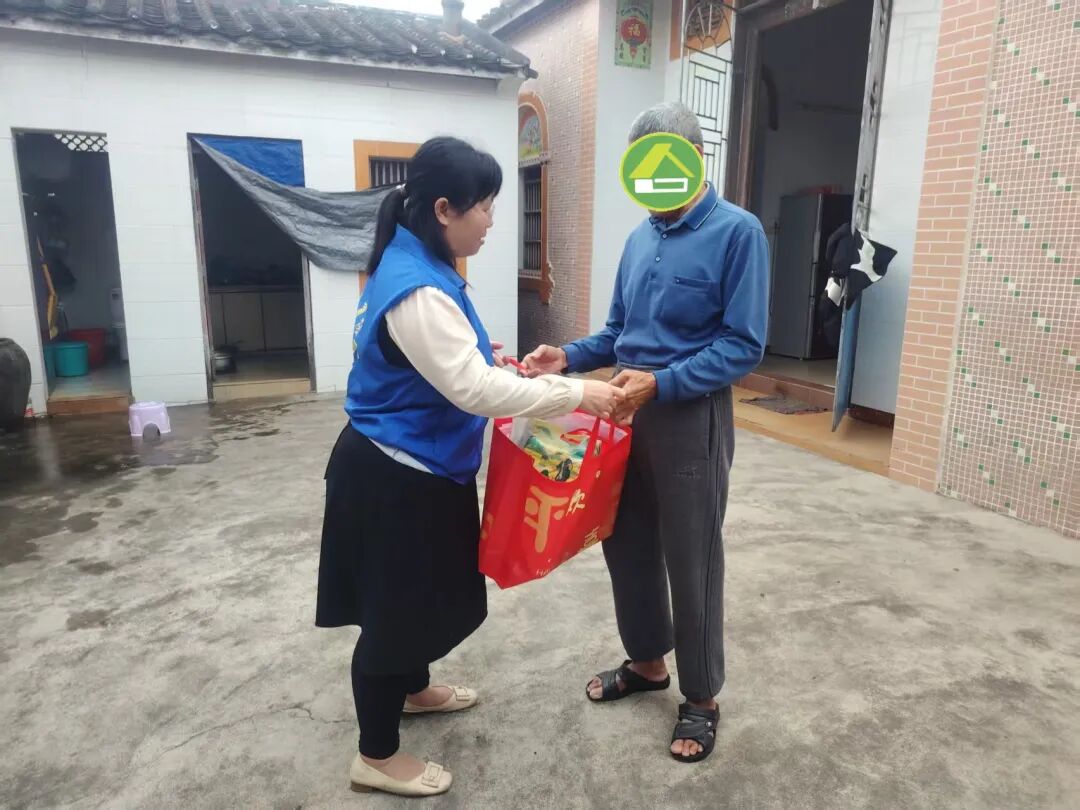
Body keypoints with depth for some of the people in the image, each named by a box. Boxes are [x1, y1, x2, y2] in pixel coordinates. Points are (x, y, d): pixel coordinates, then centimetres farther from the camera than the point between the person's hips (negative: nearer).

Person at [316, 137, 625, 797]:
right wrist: (578, 394, -25)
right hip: (395, 477, -10)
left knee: (424, 589, 25)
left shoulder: (421, 269, 7)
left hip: (419, 468, 10)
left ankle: (414, 689, 50)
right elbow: (476, 390, -31)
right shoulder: (416, 288, -27)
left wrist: (491, 355, 9)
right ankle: (377, 757, 26)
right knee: (395, 603, 6)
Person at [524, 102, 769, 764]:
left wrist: (662, 383, -25)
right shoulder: (640, 237, 10)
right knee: (626, 544, 15)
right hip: (630, 411, 7)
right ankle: (647, 662, 38)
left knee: (691, 559, 5)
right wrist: (570, 357, -3)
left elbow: (744, 346, -15)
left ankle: (702, 697, 26)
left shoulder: (738, 232, -10)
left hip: (692, 418, -6)